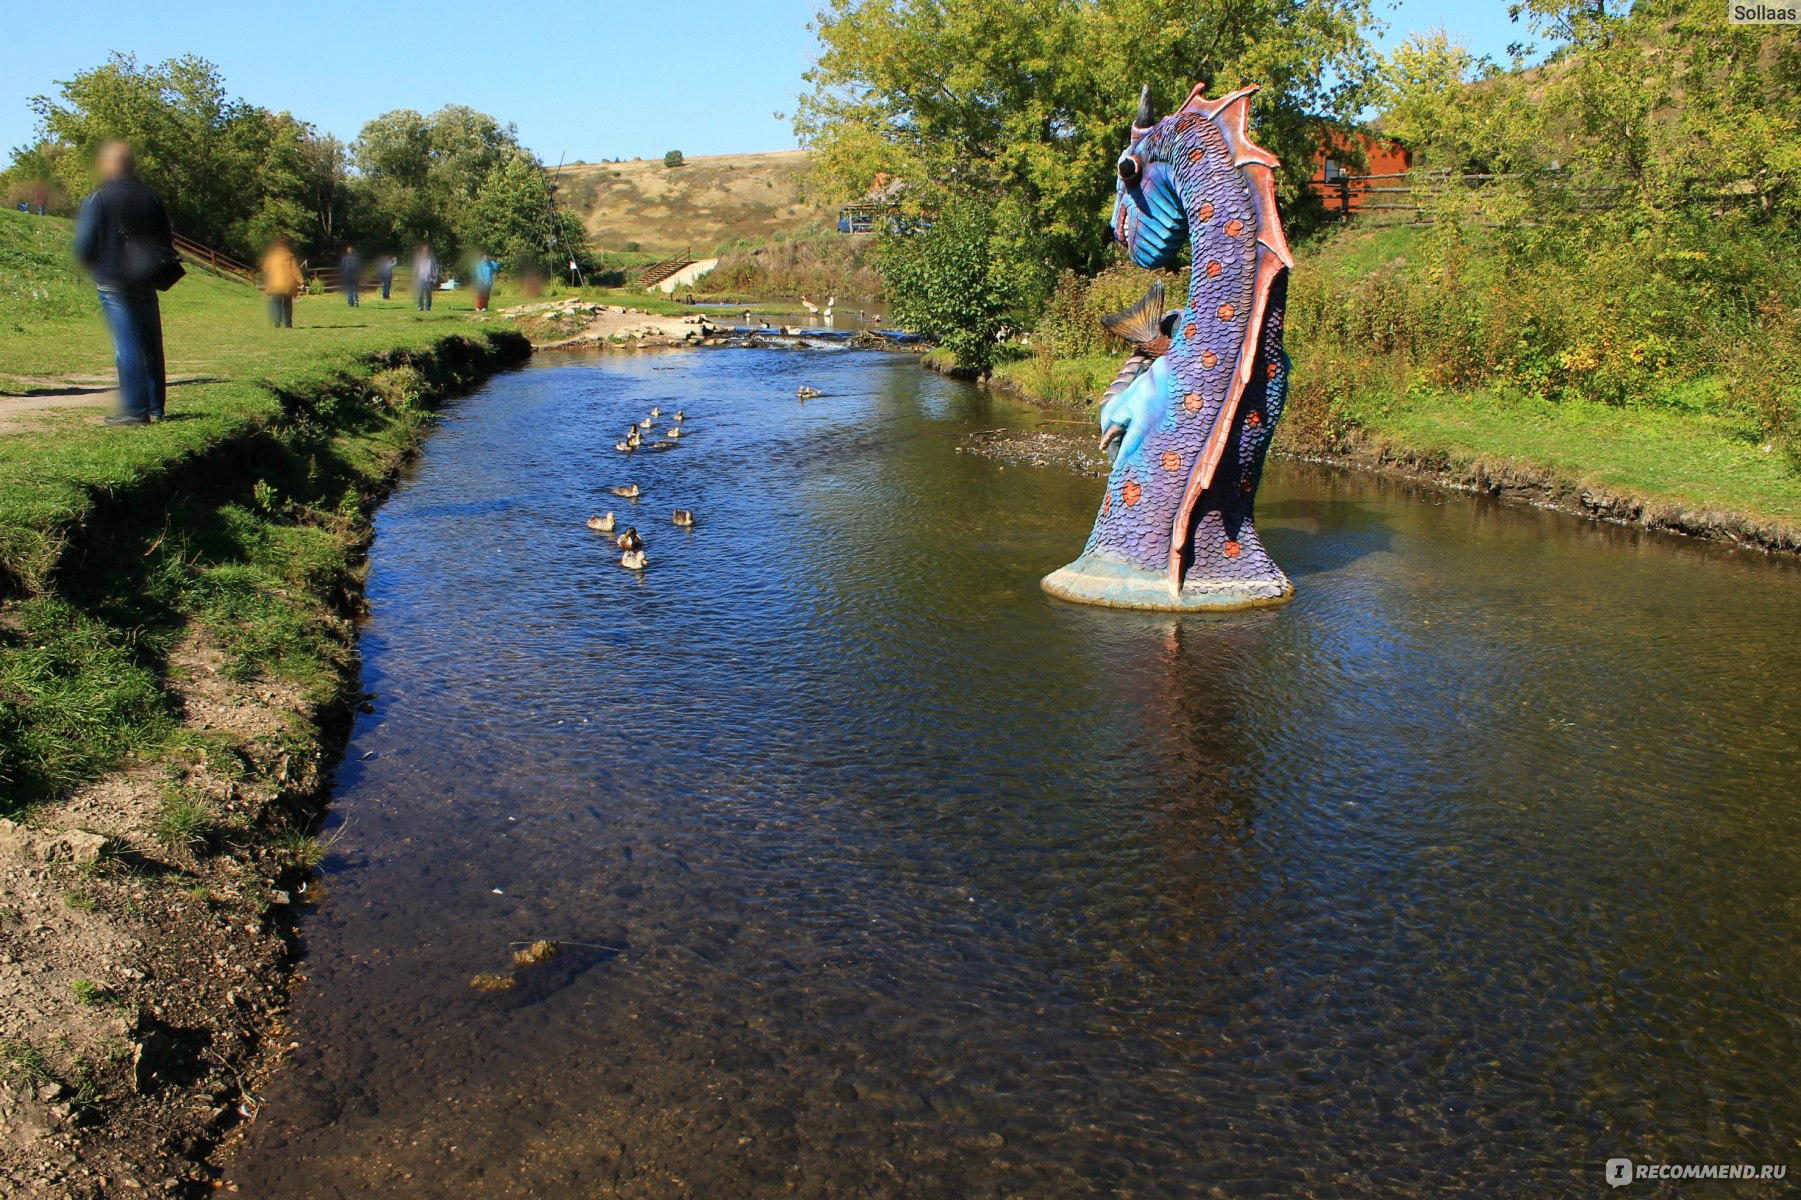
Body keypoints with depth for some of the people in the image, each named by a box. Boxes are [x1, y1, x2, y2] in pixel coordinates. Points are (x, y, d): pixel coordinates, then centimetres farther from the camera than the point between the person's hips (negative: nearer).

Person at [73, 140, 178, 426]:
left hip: (113, 283, -5)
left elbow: (84, 246, -8)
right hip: (146, 283, 5)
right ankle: (156, 407, 14)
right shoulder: (151, 198, 7)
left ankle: (135, 410, -7)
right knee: (151, 345, 10)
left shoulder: (98, 200, -8)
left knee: (127, 346, -5)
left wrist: (95, 267, 11)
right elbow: (167, 241, 11)